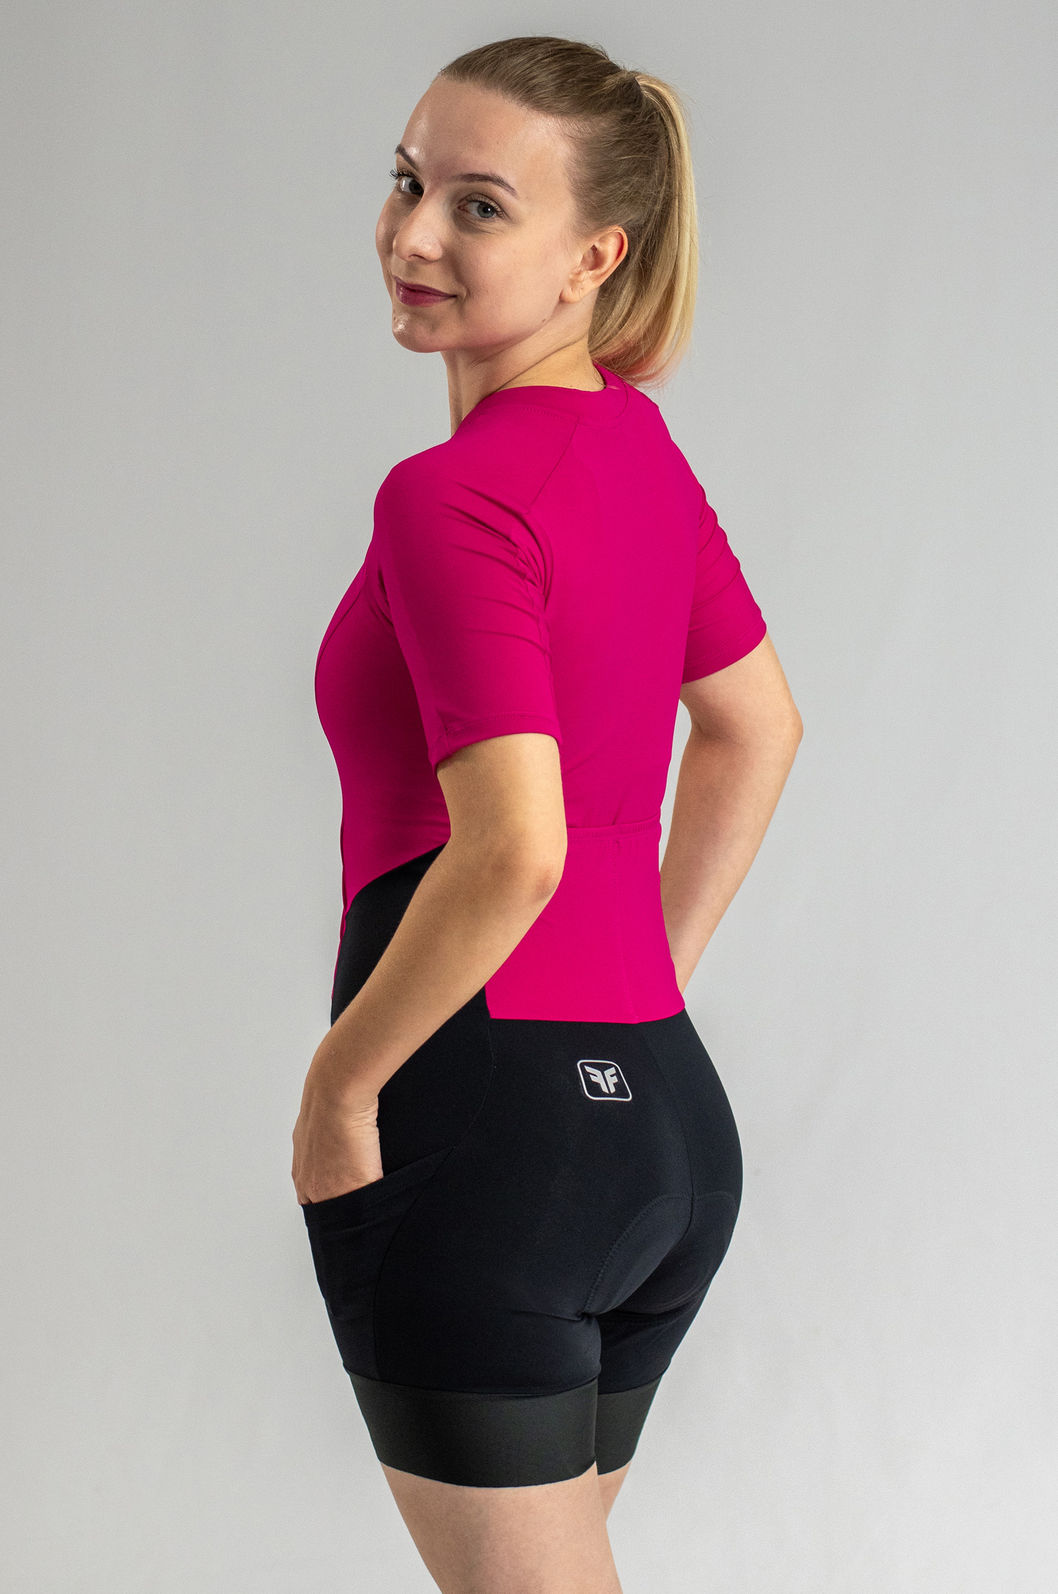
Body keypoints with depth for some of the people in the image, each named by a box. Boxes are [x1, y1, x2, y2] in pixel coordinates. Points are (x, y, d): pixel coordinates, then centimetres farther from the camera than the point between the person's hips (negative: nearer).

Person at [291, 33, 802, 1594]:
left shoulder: (453, 496, -18)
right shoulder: (636, 444, 7)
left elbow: (512, 853, -27)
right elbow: (757, 729, 19)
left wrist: (337, 1086, -14)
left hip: (484, 1116, -8)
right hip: (659, 1103, 9)